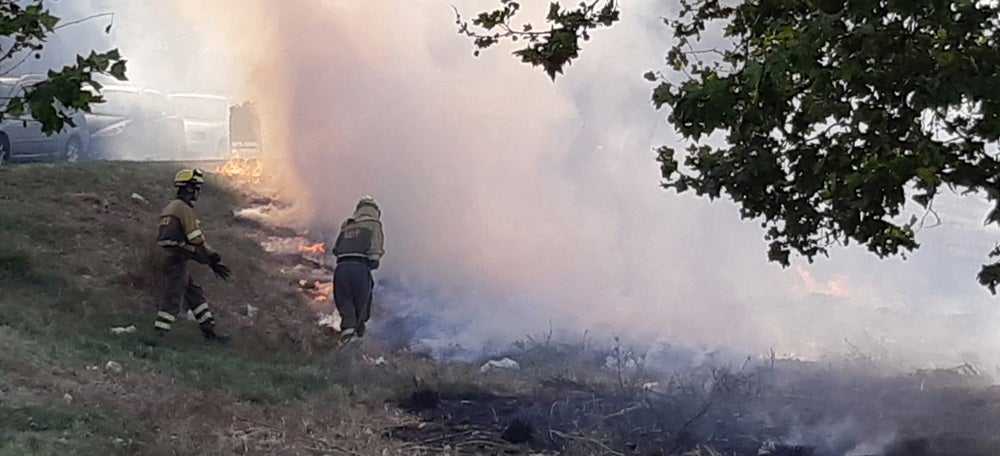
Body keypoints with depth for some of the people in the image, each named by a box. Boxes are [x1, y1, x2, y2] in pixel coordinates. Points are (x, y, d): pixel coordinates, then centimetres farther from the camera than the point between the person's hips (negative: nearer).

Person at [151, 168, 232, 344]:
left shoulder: (171, 208, 21)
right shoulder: (184, 209, -10)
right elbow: (197, 240, -13)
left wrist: (210, 260, 20)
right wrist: (214, 260, -4)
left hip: (168, 259, 10)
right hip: (176, 262, -10)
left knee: (195, 295, 15)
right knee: (173, 299, -10)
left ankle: (210, 332, 18)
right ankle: (157, 337, -14)